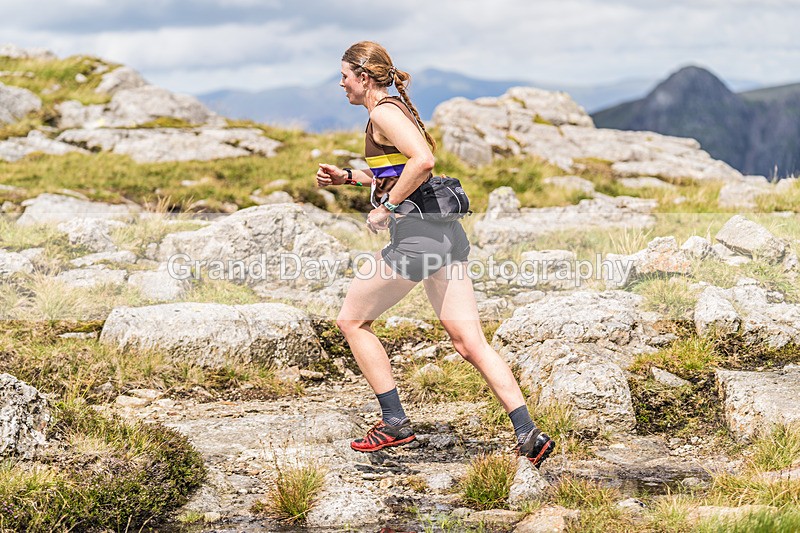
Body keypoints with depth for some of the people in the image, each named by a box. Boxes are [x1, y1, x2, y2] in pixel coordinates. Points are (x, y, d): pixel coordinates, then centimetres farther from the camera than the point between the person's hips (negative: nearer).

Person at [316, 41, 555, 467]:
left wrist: (387, 207, -16)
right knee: (469, 343, 5)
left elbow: (423, 161, -25)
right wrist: (346, 177, 24)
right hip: (445, 232, 9)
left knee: (352, 320, 9)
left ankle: (395, 422, 11)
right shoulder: (397, 107, 22)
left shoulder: (383, 112, -8)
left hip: (415, 233, -9)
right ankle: (529, 435, -3)